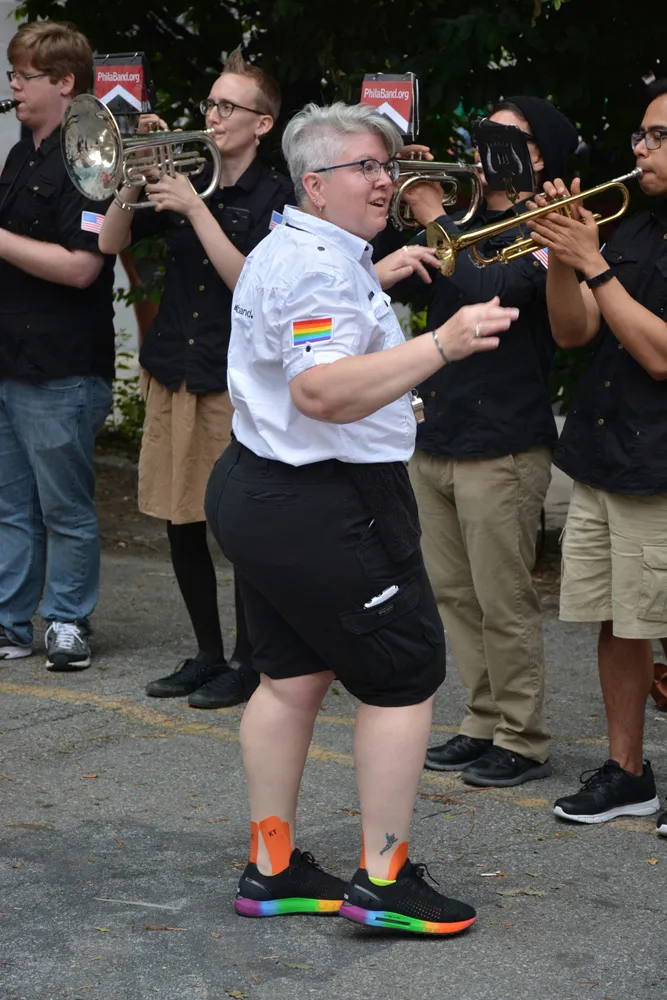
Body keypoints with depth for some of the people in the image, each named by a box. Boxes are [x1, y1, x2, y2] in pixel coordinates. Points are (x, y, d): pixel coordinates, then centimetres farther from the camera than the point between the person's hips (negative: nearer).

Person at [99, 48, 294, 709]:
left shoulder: (274, 196, -4)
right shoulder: (184, 177, 11)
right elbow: (110, 243, 7)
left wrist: (195, 208, -19)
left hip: (237, 381, -5)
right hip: (174, 375, 6)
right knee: (182, 524, 10)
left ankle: (247, 661, 11)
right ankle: (208, 653, 23)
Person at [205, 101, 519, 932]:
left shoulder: (286, 248, 14)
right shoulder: (321, 264, -20)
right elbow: (322, 391, -35)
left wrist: (377, 279, 31)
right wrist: (442, 344, -41)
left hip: (255, 491, 11)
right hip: (321, 511, -11)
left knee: (293, 675, 15)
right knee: (405, 675, 0)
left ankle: (270, 869, 21)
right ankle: (383, 880, 4)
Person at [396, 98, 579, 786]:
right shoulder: (466, 223, 14)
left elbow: (494, 292, -24)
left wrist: (435, 220, -18)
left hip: (502, 444, -8)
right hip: (435, 438, 8)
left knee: (504, 603, -3)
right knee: (455, 596, 13)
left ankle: (522, 741, 7)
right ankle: (483, 723, 24)